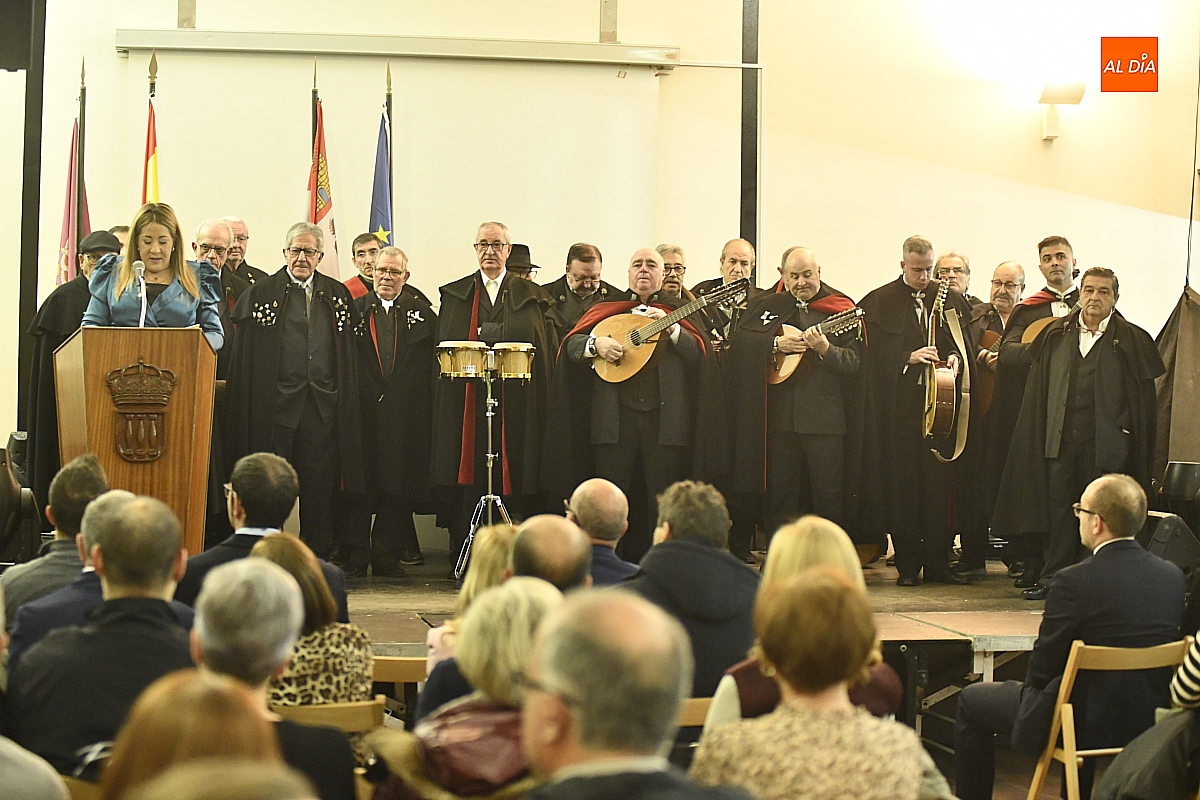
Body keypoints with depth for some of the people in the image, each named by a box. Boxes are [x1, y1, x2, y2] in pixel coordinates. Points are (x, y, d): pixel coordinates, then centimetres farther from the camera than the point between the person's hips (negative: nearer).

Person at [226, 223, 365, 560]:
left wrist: (345, 402, 5)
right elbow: (243, 356, 2)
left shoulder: (337, 295, 13)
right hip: (276, 404, -2)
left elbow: (350, 352, 13)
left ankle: (318, 555, 13)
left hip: (323, 404, 2)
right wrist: (245, 406, -6)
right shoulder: (262, 293, 5)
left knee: (320, 482, 4)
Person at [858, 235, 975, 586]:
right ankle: (907, 564, 8)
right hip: (899, 408, -2)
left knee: (939, 482, 1)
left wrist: (956, 358, -9)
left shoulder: (951, 300, 12)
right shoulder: (879, 303, 3)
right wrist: (909, 358, -16)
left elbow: (966, 347, 12)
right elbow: (875, 355, -3)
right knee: (901, 483, 0)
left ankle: (937, 562, 9)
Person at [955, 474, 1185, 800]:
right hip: (1149, 720, 6)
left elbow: (1041, 671, -13)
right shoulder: (1173, 576, -4)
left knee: (972, 701, 15)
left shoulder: (1074, 582, -22)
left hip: (1086, 724, -6)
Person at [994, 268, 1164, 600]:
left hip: (1106, 444, -3)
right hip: (1060, 438, 3)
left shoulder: (1132, 341, 0)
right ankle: (1052, 576, 13)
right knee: (1058, 508, 5)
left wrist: (1134, 445, -8)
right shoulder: (1055, 335, 10)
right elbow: (1038, 393, 12)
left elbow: (1144, 401, -2)